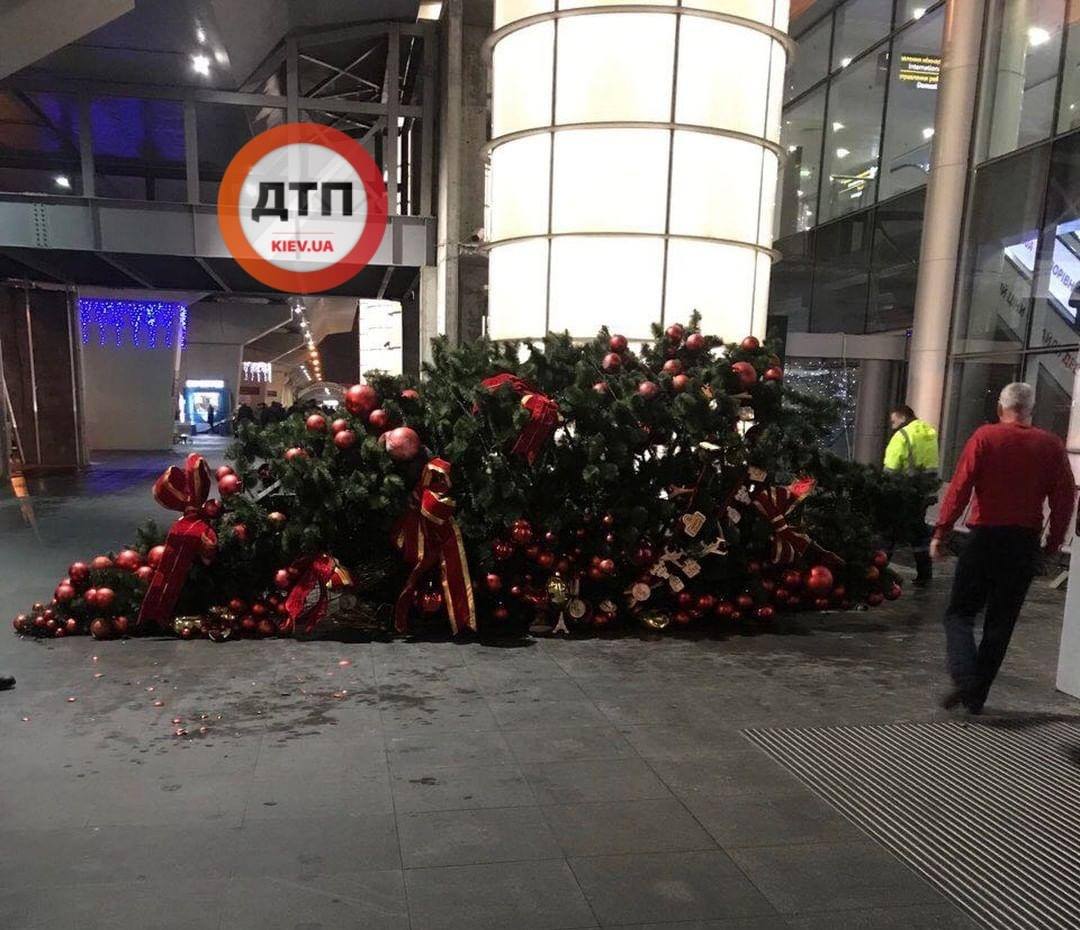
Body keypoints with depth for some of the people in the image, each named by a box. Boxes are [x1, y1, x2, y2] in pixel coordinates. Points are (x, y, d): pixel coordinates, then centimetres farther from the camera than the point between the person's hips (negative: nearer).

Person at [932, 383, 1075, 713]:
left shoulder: (985, 436, -4)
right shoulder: (1051, 445, 4)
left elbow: (960, 487, -10)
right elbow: (1064, 500, 2)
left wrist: (940, 532, -8)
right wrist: (1053, 544, 10)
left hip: (985, 537, -3)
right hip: (1026, 545, 3)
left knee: (960, 613, 7)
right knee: (1000, 624, 11)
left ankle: (965, 678, -14)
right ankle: (976, 696, 14)